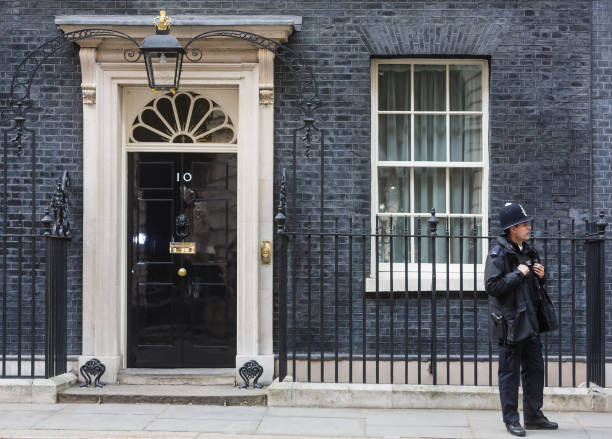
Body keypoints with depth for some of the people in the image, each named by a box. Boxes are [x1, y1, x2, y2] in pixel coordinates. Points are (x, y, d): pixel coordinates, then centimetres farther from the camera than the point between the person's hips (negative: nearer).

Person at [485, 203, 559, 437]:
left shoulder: (528, 251, 13)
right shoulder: (498, 253, -12)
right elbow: (492, 285, -22)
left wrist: (541, 276, 5)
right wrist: (518, 274, -20)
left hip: (529, 321, 8)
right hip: (509, 322, -8)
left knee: (535, 368, 12)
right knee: (510, 372, 0)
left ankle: (533, 416, 23)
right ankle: (511, 420, 9)